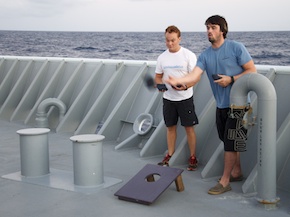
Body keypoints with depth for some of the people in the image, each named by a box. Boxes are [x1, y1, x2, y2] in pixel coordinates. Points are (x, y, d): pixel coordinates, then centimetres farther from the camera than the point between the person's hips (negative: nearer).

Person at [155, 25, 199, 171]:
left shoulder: (188, 55, -9)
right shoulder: (162, 57, 4)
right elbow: (158, 76, 12)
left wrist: (184, 85, -31)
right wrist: (160, 85, -11)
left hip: (185, 97, -4)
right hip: (168, 97, 4)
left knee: (189, 127, 1)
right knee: (170, 127, 12)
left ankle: (193, 157, 11)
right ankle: (170, 155, 23)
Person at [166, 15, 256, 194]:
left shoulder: (236, 48, -10)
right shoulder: (205, 55, 3)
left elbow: (252, 71, -8)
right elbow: (194, 76, -12)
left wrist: (231, 79, -19)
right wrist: (177, 81, -32)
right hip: (221, 105, 6)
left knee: (230, 142, -4)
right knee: (229, 141, 18)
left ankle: (224, 181, 4)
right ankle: (237, 171, 35)